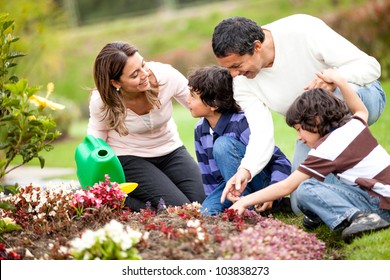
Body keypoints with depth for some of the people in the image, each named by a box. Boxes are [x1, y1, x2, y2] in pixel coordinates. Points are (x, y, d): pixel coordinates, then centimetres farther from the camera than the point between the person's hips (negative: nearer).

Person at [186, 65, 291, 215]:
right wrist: (212, 201, 6)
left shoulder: (241, 123, -21)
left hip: (260, 184, -5)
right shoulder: (200, 130, 1)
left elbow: (282, 163, -21)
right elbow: (207, 174, 11)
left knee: (223, 144, -30)